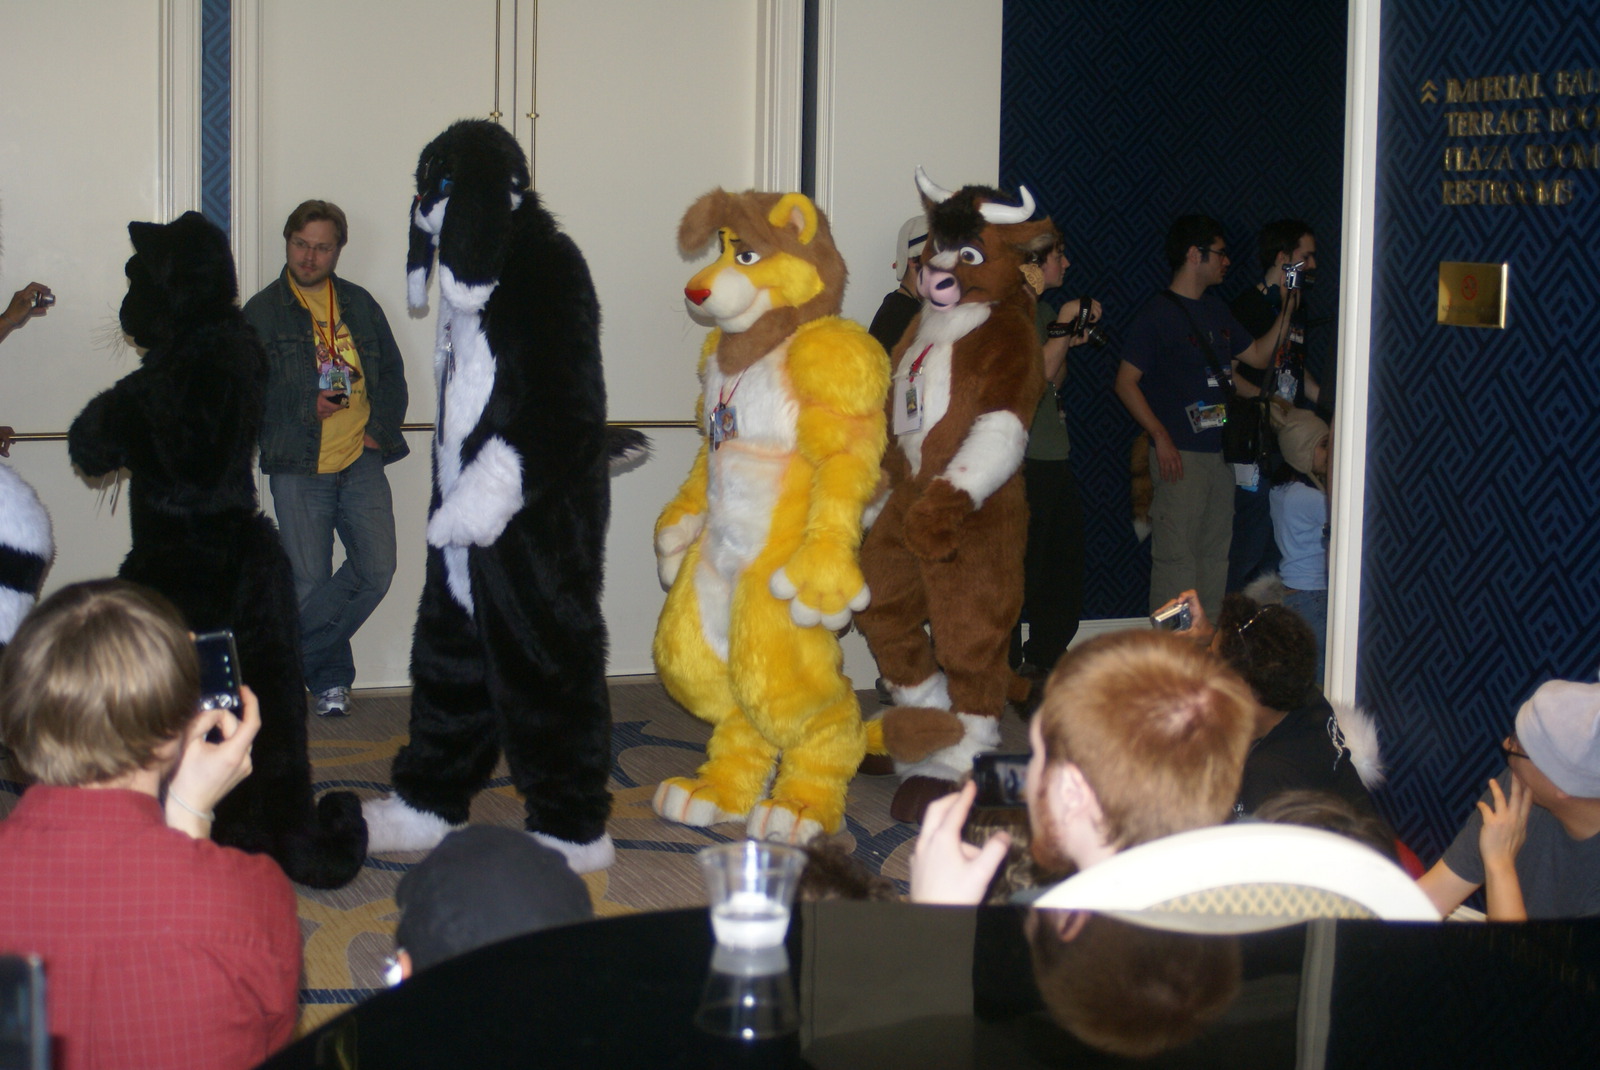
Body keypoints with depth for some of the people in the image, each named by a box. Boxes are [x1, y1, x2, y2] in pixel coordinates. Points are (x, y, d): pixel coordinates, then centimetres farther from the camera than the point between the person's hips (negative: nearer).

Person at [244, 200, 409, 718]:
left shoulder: (360, 304, 15)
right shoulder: (261, 312, 4)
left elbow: (392, 375, 17)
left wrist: (380, 429, 1)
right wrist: (305, 409, -13)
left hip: (361, 461, 3)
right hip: (298, 466, -3)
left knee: (377, 569, -8)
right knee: (310, 582, -1)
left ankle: (288, 653, 5)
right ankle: (330, 679, 18)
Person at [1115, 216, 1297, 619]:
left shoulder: (1216, 309, 16)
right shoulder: (1159, 313, -7)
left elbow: (1258, 355, 22)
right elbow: (1126, 382, -10)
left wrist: (1287, 310, 10)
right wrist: (1160, 437, -16)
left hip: (1219, 452, 8)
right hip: (1179, 454, -8)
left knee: (1215, 554, 11)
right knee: (1176, 555, -7)